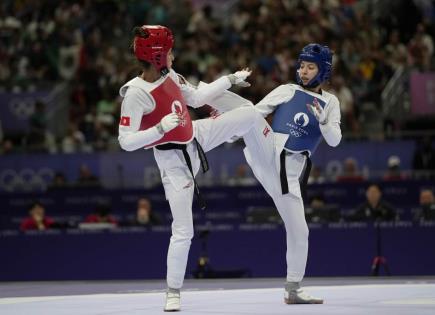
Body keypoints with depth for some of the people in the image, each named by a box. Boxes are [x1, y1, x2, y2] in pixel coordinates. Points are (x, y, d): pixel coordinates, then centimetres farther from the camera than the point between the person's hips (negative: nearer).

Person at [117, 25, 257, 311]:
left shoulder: (169, 75, -7)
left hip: (197, 137, 7)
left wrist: (230, 80, 14)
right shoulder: (135, 94, -29)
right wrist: (159, 129, -39)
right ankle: (173, 293, 10)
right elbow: (126, 142, -27)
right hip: (173, 160, -7)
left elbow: (196, 98, 11)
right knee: (183, 231, -6)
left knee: (250, 113, 10)